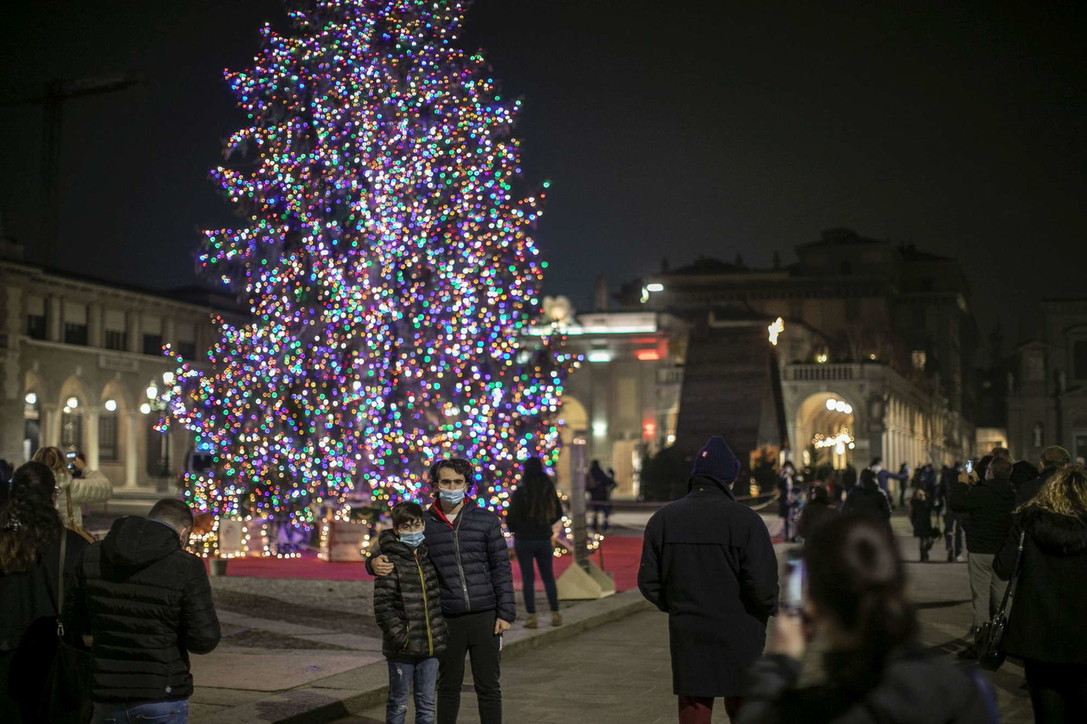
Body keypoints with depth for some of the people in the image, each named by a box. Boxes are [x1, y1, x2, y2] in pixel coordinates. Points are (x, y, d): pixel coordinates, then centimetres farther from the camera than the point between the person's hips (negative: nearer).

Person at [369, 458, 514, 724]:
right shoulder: (424, 523, 2)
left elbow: (501, 568, 1)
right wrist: (375, 563, -15)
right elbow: (390, 551, 9)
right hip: (448, 620, 1)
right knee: (449, 686, 13)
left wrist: (505, 612, -4)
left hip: (484, 617, -1)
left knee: (488, 687, 6)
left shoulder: (486, 520, 1)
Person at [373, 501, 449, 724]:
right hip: (402, 648, -5)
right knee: (398, 703, 7)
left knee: (427, 704, 11)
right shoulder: (390, 563, -10)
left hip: (430, 645, 5)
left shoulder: (429, 557, 9)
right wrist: (399, 636, -18)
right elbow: (382, 605, -13)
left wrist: (441, 631, 14)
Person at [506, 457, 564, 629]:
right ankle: (555, 614, 14)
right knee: (548, 576, 13)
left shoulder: (520, 492, -13)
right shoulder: (549, 490, -1)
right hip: (544, 539, 3)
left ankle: (531, 616, 2)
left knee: (528, 578, 3)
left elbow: (511, 516, -10)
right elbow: (558, 513, 9)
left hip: (524, 539, -3)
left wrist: (513, 528, 11)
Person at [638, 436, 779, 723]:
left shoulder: (662, 519, -1)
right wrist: (770, 610, 4)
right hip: (738, 637, -3)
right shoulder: (745, 520, -13)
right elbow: (763, 584, -17)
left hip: (686, 636, 3)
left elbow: (648, 583, 1)